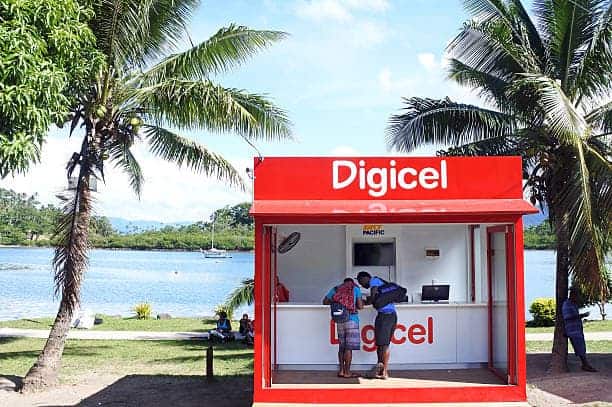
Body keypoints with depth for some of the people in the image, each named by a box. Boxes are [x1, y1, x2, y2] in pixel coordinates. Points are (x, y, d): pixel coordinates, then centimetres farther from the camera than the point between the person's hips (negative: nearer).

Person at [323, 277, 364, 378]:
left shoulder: (335, 289, 13)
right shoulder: (355, 288, 4)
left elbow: (325, 301, 18)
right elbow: (360, 306, -2)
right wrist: (362, 303, 20)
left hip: (340, 321, 4)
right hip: (352, 320, -4)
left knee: (342, 346, 13)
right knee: (349, 347, -1)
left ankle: (341, 370, 15)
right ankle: (347, 372, 1)